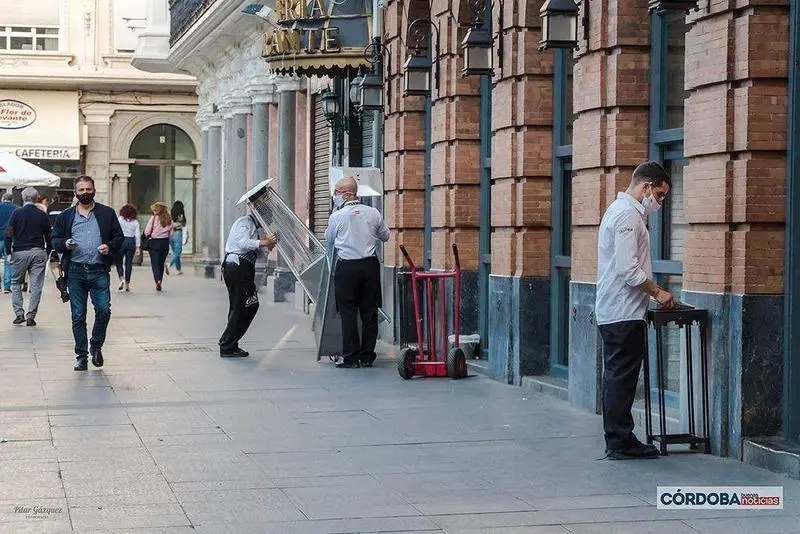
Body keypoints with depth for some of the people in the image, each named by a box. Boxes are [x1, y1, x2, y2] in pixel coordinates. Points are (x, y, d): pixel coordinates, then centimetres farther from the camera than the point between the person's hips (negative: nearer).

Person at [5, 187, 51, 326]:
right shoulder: (42, 215, 4)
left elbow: (8, 234, -8)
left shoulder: (17, 213, -3)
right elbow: (48, 237, 7)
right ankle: (31, 316, 0)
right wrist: (47, 254, 16)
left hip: (20, 252, -1)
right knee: (36, 286, 4)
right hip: (38, 252, 1)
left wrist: (8, 253, -4)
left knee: (16, 283, 13)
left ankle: (19, 313, 5)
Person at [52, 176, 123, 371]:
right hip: (75, 272, 1)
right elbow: (55, 240, 12)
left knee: (104, 310, -10)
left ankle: (96, 346, 14)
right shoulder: (65, 216, 11)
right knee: (78, 316, 3)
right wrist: (65, 244, -10)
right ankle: (81, 355, 11)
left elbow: (119, 237, 11)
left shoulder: (107, 213, 10)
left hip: (99, 271, -1)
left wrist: (110, 247, -10)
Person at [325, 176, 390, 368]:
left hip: (347, 267, -3)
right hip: (370, 265, 3)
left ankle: (350, 356, 2)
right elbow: (385, 236, 15)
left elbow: (329, 239, 8)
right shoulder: (373, 213, 1)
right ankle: (367, 356, 11)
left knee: (348, 312, 3)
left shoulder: (337, 217, -7)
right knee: (369, 312, 8)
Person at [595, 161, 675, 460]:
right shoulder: (627, 215, -14)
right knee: (622, 377, -7)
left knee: (618, 377, 12)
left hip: (612, 311, 11)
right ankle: (620, 443, -4)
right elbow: (628, 269, -21)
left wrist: (651, 293, 20)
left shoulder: (620, 210, 20)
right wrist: (657, 292, -11)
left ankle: (620, 441, 18)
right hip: (624, 313, -11)